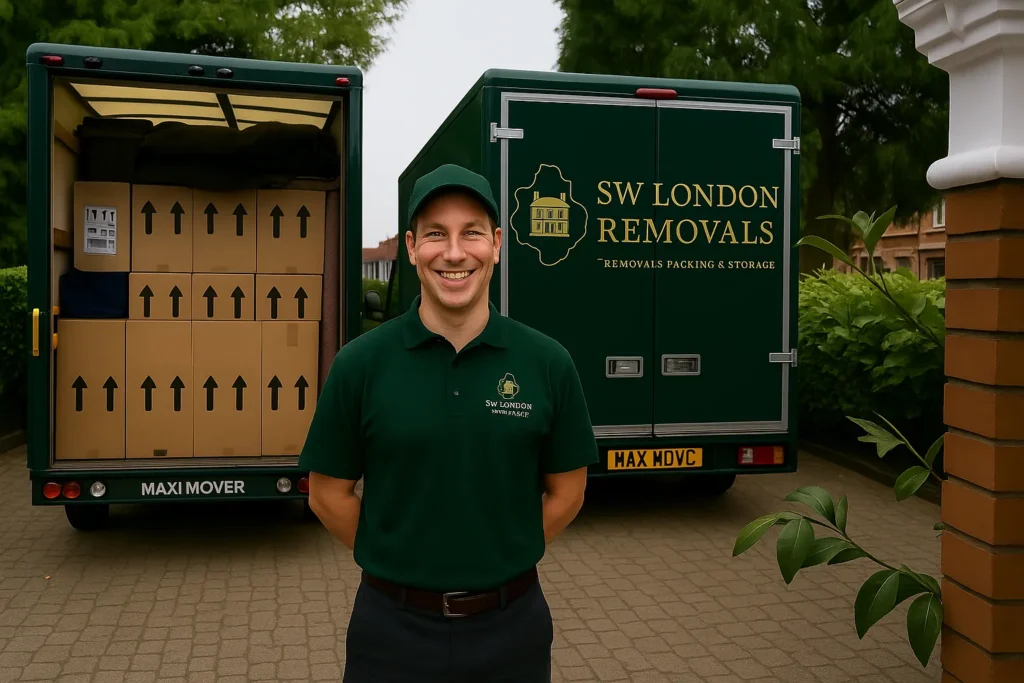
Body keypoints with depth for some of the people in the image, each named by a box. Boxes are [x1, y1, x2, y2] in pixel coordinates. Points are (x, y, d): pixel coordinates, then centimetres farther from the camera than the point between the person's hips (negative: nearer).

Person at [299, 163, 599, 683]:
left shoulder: (548, 363, -7)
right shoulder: (360, 364, -9)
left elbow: (566, 492, 3)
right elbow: (329, 495, 0)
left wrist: (500, 562, 3)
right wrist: (396, 563, 3)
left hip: (511, 623, 1)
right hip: (393, 625, 0)